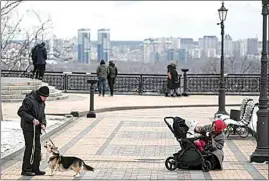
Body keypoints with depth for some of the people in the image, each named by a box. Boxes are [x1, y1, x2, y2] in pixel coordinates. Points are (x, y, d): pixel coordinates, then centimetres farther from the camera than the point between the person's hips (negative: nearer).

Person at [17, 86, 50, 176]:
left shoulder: (42, 102, 12)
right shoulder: (29, 100, -16)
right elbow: (20, 112, -19)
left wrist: (43, 123, 0)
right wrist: (32, 119, -25)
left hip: (36, 129, 8)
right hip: (28, 128, -8)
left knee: (37, 148, 8)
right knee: (29, 148, -6)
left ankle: (35, 169, 15)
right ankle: (26, 170, 3)